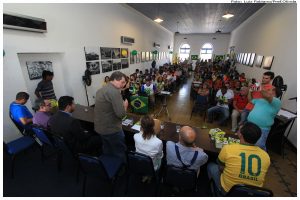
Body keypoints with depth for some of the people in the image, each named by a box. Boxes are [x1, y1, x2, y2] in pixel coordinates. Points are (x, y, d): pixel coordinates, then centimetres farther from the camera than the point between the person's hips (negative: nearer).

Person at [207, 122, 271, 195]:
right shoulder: (266, 156, -15)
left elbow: (220, 167, -6)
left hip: (227, 190, -4)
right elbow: (260, 176, 3)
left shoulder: (228, 148, -26)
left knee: (211, 165, 20)